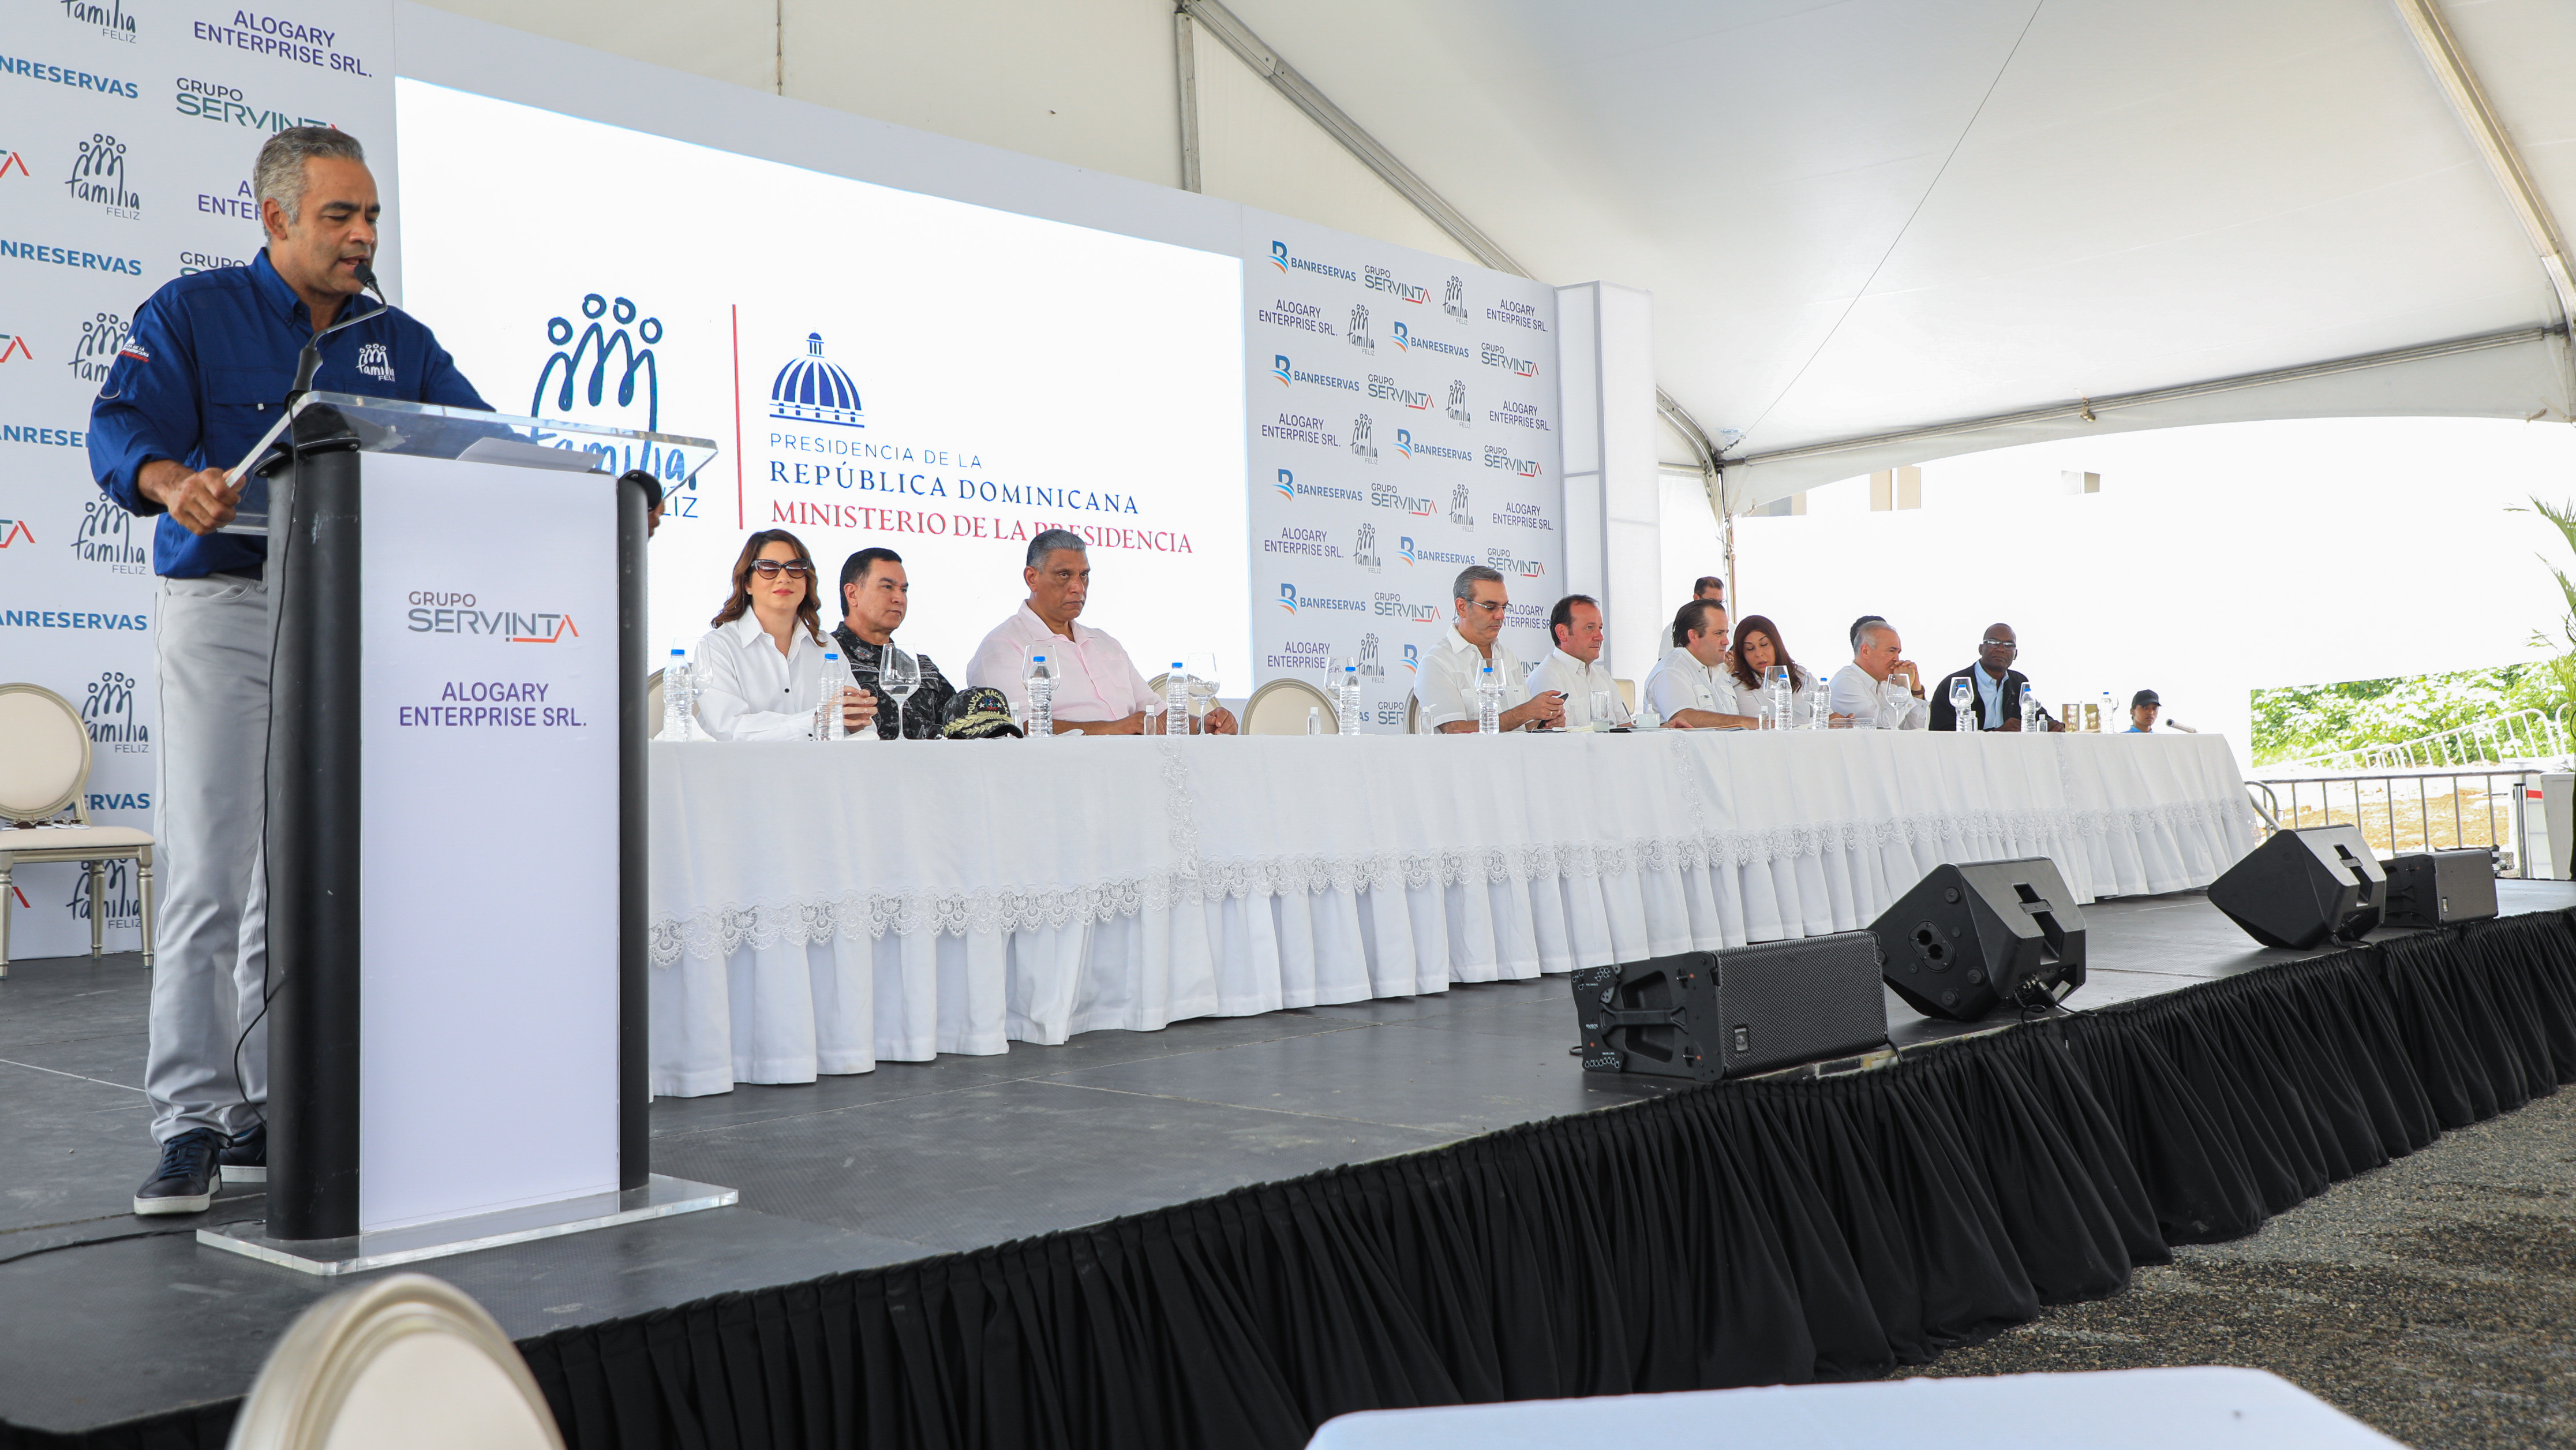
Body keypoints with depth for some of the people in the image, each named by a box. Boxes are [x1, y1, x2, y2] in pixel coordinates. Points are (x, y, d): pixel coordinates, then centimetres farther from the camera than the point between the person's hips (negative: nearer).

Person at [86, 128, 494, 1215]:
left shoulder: (398, 344, 15)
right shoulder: (192, 314, 3)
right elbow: (121, 430, -10)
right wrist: (174, 482, -33)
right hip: (225, 606, -4)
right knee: (210, 874, -8)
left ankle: (268, 1116, 16)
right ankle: (192, 1125, -3)